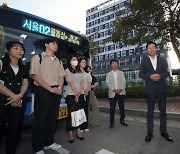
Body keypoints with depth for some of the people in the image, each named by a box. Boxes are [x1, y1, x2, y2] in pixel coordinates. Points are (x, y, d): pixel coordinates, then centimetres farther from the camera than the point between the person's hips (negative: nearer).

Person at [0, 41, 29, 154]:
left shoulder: (24, 68, 15)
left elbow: (25, 84, 6)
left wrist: (19, 96, -13)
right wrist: (13, 96, -13)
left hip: (19, 101, 4)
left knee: (15, 129, 8)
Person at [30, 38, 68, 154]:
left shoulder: (58, 61, 16)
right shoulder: (38, 58, -1)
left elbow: (61, 76, 13)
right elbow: (34, 75, -10)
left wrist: (59, 88, -6)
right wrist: (50, 88, -15)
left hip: (56, 92, 6)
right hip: (43, 91, -5)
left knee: (52, 118, 13)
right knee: (40, 119, 2)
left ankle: (49, 142, 31)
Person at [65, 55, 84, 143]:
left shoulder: (79, 72, 18)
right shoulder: (67, 70, 1)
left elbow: (81, 83, 9)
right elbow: (71, 83, -9)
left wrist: (79, 93, -7)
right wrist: (76, 93, -14)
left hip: (79, 95, 5)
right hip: (71, 95, -5)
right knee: (71, 114, -2)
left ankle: (78, 132, 14)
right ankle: (70, 134, 5)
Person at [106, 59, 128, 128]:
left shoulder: (121, 73, 16)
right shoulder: (108, 74, 13)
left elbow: (123, 81, 4)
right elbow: (108, 83, 2)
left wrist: (120, 89, -12)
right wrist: (113, 89, -14)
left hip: (121, 92, 1)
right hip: (112, 93, -1)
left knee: (122, 107, 6)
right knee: (112, 108, 1)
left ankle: (122, 120, 21)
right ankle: (111, 122, 10)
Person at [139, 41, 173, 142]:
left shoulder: (162, 60, 8)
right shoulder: (144, 61, 4)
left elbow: (167, 73, 5)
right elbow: (141, 74, 0)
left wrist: (160, 76, -15)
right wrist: (150, 76, -17)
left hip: (161, 88, 2)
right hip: (150, 89, -1)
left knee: (163, 110, 9)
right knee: (150, 111, 5)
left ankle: (163, 131, 25)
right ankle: (150, 132, 15)